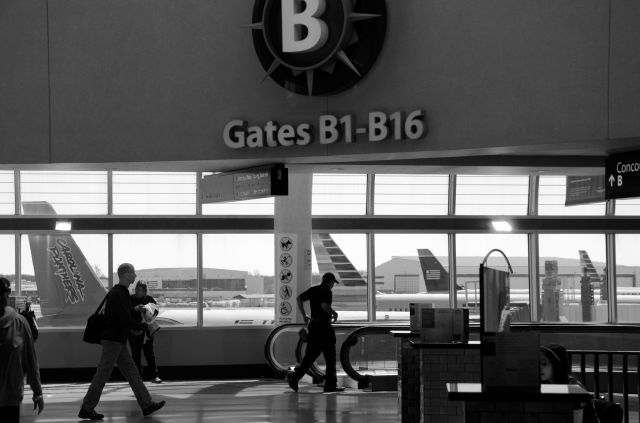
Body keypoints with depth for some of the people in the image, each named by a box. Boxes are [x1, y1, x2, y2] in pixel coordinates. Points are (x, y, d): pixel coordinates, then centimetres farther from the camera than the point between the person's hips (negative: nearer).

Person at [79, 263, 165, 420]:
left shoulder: (121, 293, 14)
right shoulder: (117, 294, -18)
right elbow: (126, 321, -22)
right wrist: (145, 326, -11)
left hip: (118, 341, 10)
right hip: (112, 340, -10)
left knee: (132, 372, 9)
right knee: (102, 375, -5)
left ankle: (146, 405, 12)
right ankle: (86, 409, 2)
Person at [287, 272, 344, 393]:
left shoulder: (313, 290, 12)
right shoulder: (327, 292, -10)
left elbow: (299, 299, 11)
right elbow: (324, 305, -25)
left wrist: (304, 315, 14)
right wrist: (334, 313, -8)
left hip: (313, 324, 7)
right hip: (324, 325, -7)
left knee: (310, 355, 9)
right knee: (330, 357, 2)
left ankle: (295, 376, -5)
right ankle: (331, 384, 5)